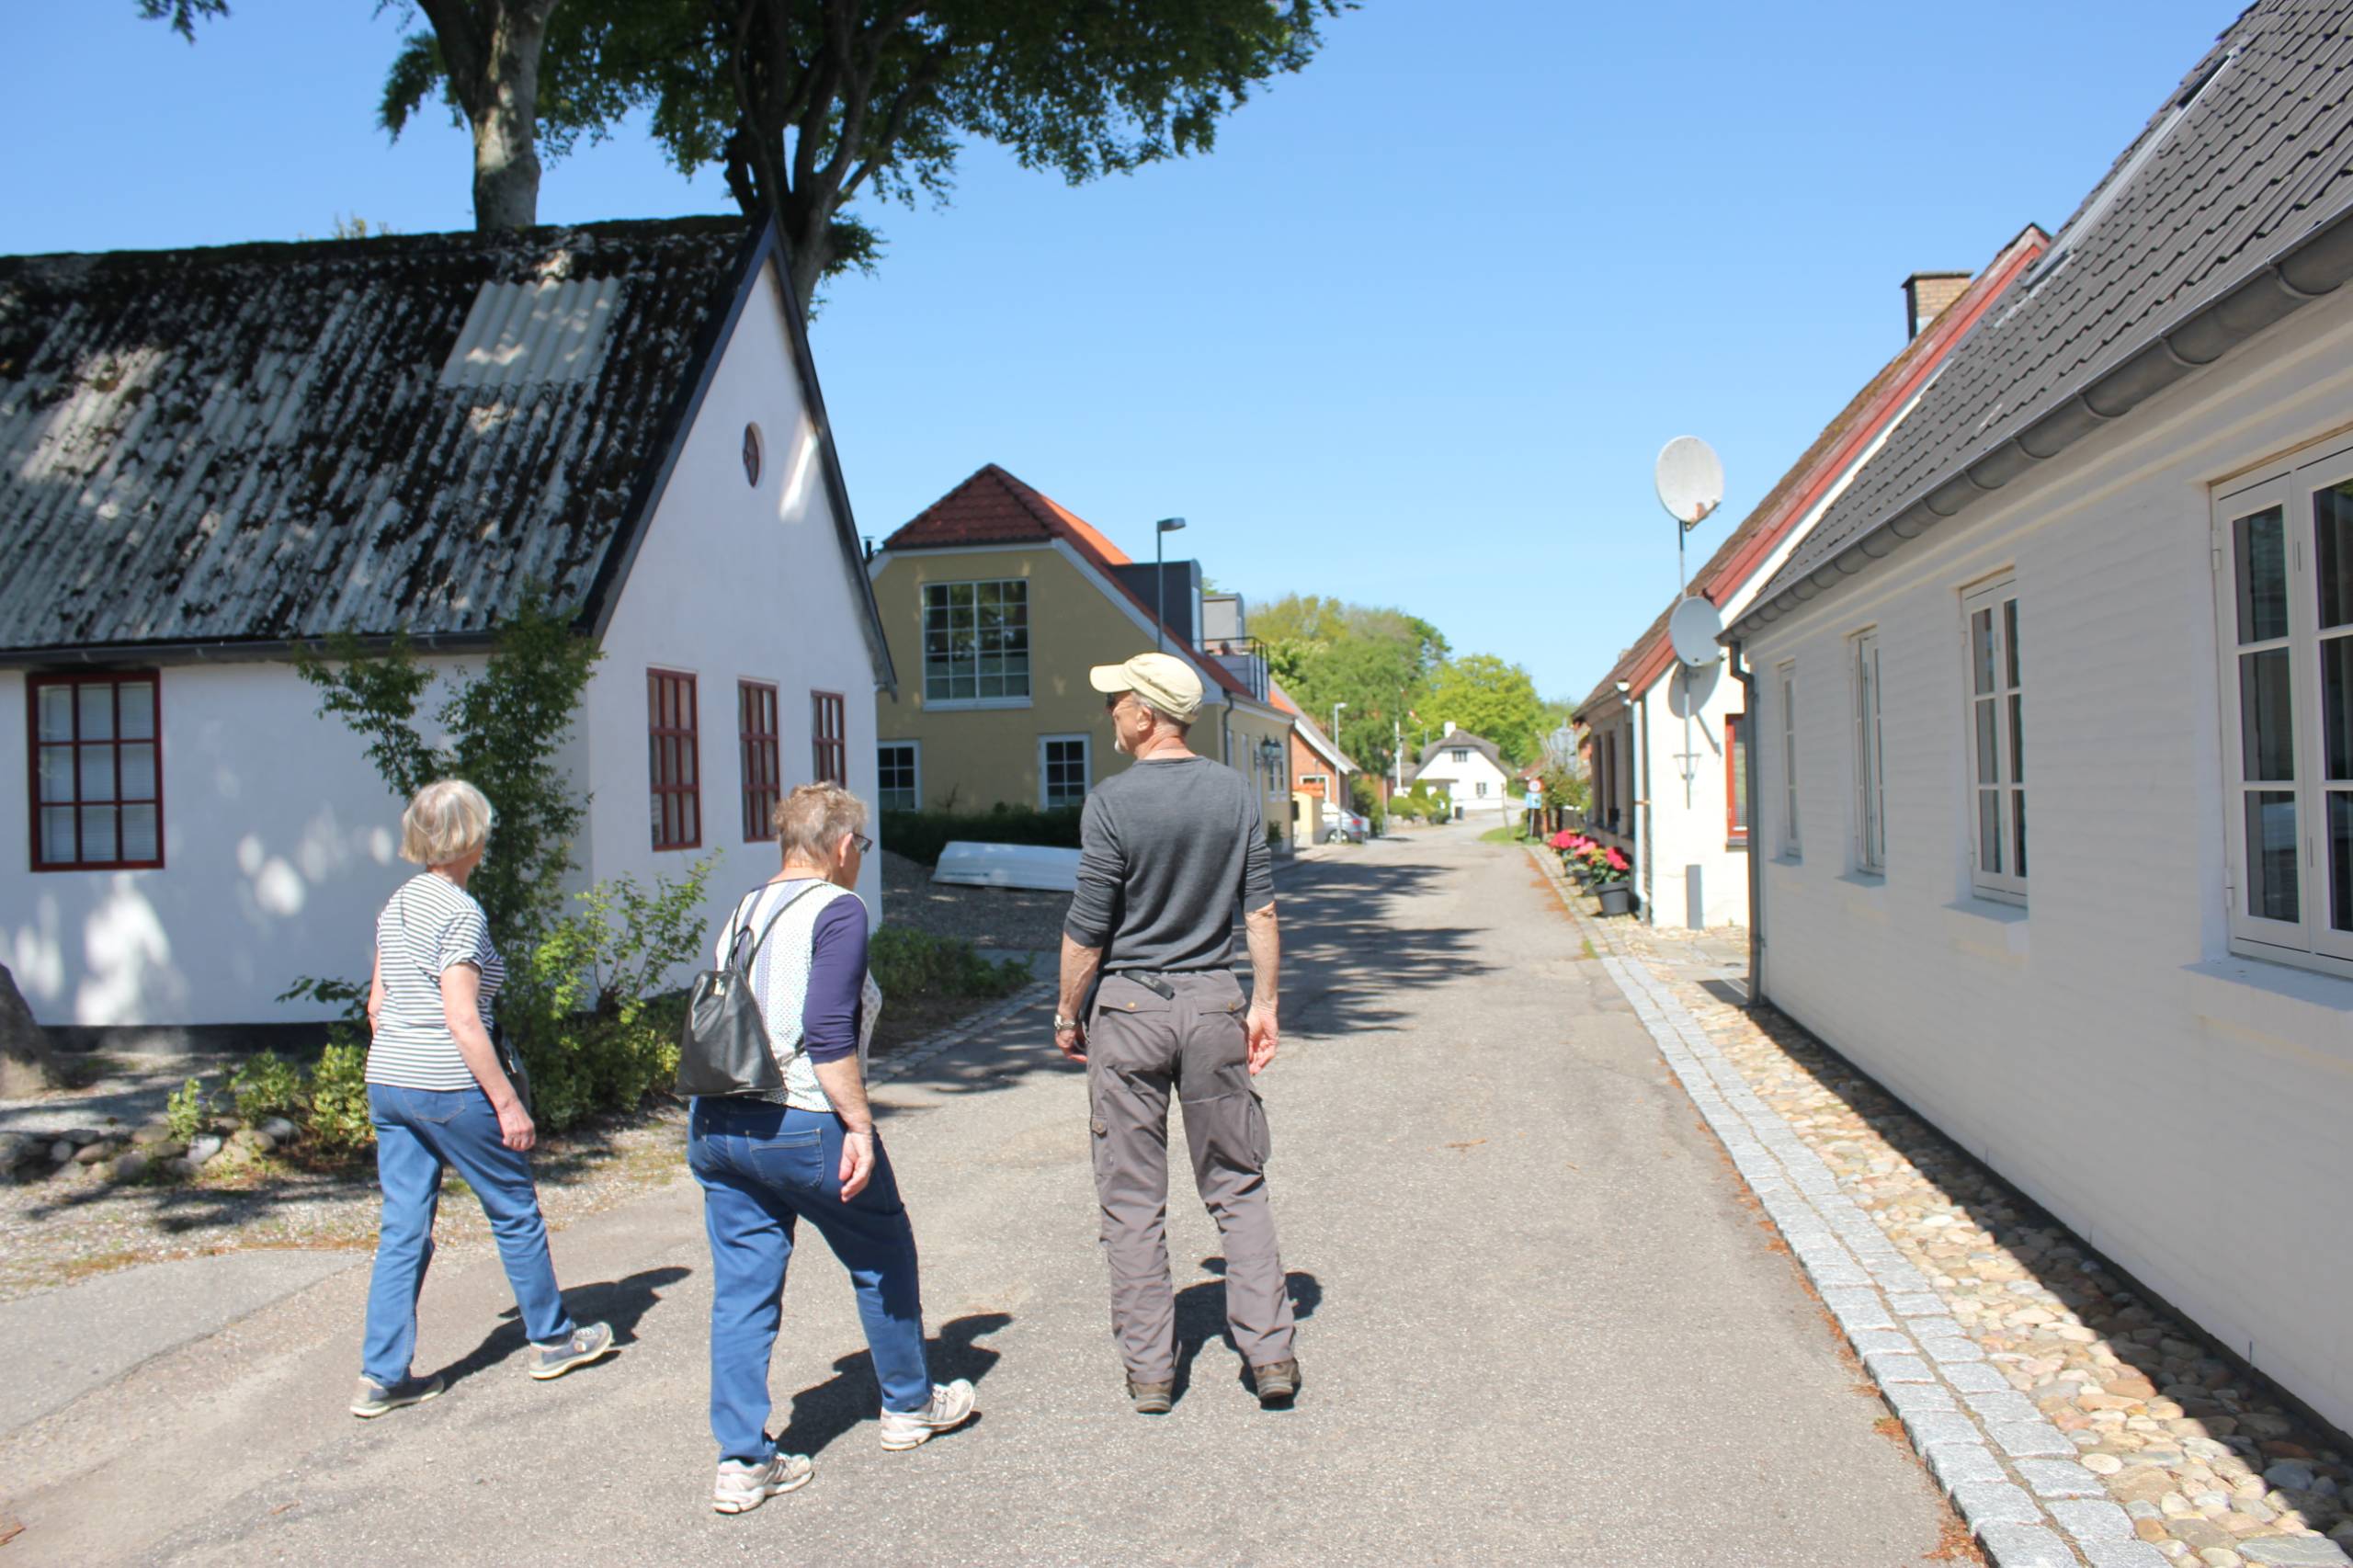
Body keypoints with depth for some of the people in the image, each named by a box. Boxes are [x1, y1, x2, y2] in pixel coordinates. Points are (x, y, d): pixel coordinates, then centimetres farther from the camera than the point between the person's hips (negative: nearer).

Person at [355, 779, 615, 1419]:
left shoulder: (397, 905, 9)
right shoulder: (460, 911, -16)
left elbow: (377, 1004, 15)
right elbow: (462, 1019, -20)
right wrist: (508, 1102, -16)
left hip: (387, 1084, 8)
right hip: (450, 1089, -8)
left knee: (403, 1229, 10)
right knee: (515, 1211, 9)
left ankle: (382, 1375, 11)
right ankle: (553, 1339, 23)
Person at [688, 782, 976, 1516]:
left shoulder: (745, 910, 13)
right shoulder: (836, 911, -10)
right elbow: (827, 1032, -20)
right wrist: (859, 1124, -17)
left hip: (714, 1124, 7)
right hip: (803, 1125, -7)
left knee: (741, 1287, 11)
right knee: (883, 1259, 15)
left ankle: (741, 1461, 12)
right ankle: (909, 1405, 32)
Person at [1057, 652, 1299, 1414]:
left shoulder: (1112, 801, -11)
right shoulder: (1234, 791, 2)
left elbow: (1088, 927, -8)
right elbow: (1261, 907, 2)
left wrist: (1067, 1014, 4)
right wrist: (1264, 1005, 9)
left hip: (1130, 1007, -3)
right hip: (1215, 1003, 3)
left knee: (1133, 1200, 7)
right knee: (1238, 1186, 13)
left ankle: (1149, 1370, 13)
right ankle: (1270, 1352, 10)